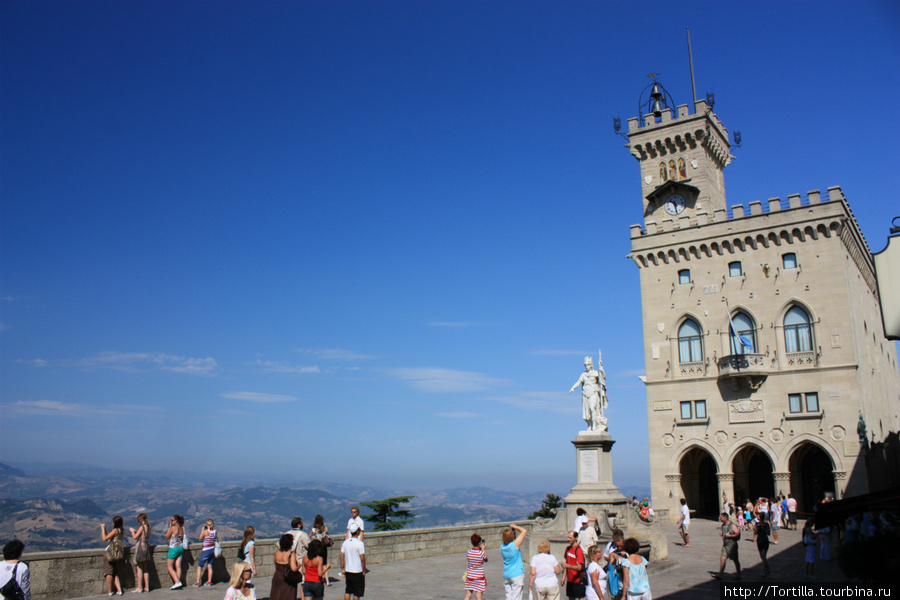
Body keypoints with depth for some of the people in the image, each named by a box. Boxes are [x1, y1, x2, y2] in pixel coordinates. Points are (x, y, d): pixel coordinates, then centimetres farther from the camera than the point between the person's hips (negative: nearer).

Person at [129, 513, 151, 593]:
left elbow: (134, 537, -12)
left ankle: (139, 588, -1)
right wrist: (136, 531, 22)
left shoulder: (142, 527, -14)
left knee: (139, 568, -2)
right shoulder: (148, 527, 9)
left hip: (140, 547, -8)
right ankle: (147, 587, 14)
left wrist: (132, 531, 5)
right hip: (146, 547, 8)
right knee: (145, 569, 12)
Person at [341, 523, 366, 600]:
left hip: (347, 571, 5)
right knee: (357, 593, 7)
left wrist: (342, 569, 13)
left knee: (347, 591, 15)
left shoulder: (345, 542, 0)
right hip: (358, 571, -5)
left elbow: (342, 557, 4)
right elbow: (362, 558, -15)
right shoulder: (360, 543, -16)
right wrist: (364, 570, -5)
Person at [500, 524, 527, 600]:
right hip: (517, 575, -5)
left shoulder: (502, 547, 0)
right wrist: (514, 526, 2)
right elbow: (524, 531, -11)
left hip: (506, 576, 5)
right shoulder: (515, 544, -15)